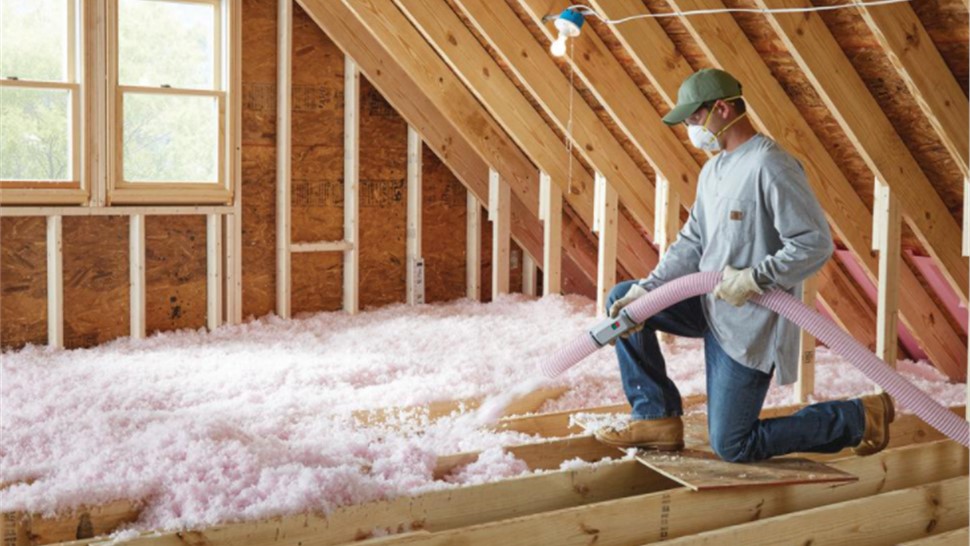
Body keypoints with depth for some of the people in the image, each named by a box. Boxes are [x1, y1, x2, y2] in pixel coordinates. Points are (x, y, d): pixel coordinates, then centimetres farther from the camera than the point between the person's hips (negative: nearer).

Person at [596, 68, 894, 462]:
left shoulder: (769, 166, -20)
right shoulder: (713, 169, 10)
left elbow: (816, 244, -23)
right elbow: (691, 244, 10)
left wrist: (753, 278, -27)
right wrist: (646, 290, -3)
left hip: (748, 323, -9)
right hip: (710, 304, 9)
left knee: (732, 447, -4)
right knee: (622, 300, 4)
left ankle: (858, 418, 9)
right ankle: (657, 417, 8)